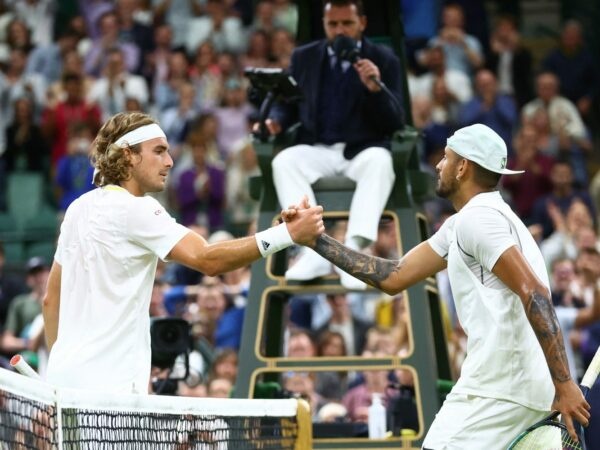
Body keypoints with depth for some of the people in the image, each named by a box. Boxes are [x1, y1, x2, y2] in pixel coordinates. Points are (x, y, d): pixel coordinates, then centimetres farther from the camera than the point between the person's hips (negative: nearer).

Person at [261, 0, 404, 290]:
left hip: (364, 150, -2)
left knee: (380, 161, -37)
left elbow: (395, 122, -2)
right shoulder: (304, 57, 12)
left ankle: (353, 251, -48)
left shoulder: (383, 60, 4)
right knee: (283, 161, -30)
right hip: (318, 150, 2)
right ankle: (314, 251, -39)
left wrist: (375, 88, -20)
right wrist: (276, 120, -7)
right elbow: (288, 103, 17)